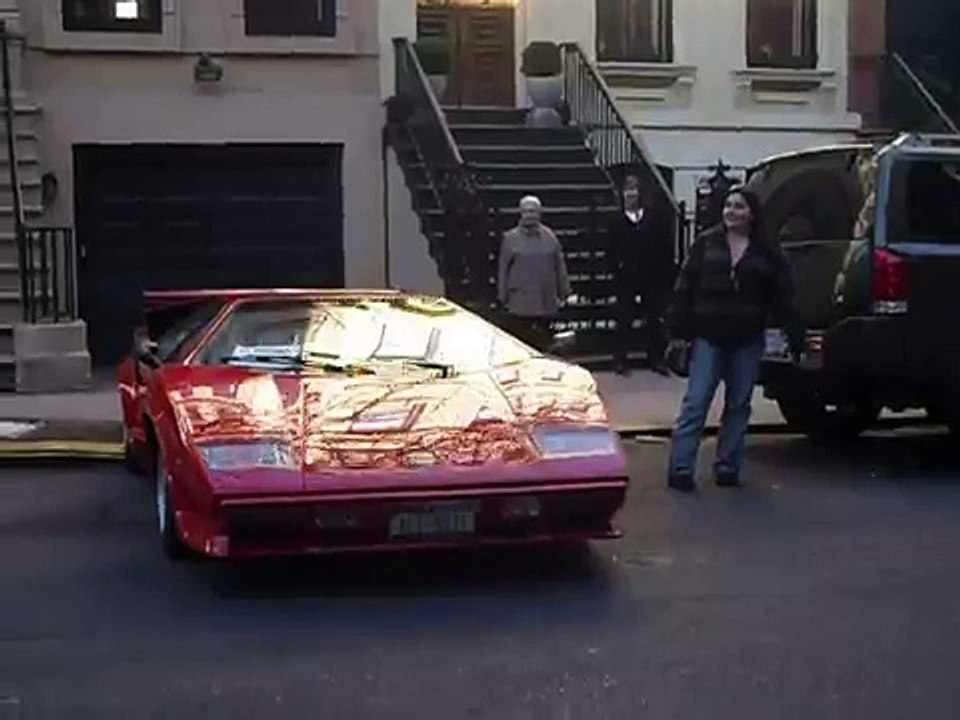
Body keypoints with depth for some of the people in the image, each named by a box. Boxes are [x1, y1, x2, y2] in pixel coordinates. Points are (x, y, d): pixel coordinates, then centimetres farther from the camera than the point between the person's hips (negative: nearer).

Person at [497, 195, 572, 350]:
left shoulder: (549, 236, 7)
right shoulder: (511, 238, 0)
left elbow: (560, 265, 12)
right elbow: (503, 269, 3)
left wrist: (563, 292, 10)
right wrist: (503, 297, 1)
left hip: (546, 302, 3)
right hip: (521, 304, -3)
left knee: (542, 343, 11)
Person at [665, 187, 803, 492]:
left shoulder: (767, 253, 3)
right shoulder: (706, 244, 2)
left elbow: (784, 299, 3)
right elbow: (685, 289, 0)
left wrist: (796, 340, -1)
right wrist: (679, 331, -6)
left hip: (747, 342, 2)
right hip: (708, 338, -1)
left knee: (739, 405, 8)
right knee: (696, 402, -4)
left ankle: (727, 467, 17)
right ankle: (680, 468, -3)